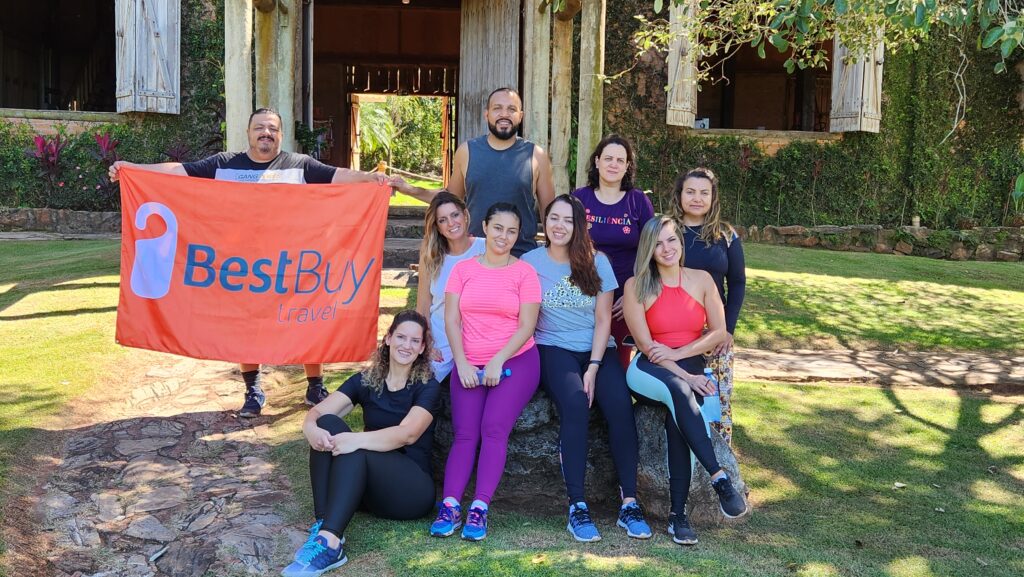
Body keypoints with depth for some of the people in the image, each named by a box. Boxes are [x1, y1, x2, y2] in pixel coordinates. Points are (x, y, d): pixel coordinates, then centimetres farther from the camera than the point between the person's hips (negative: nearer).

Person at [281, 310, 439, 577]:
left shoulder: (427, 386, -5)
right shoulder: (366, 379, 7)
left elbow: (408, 434, -23)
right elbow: (318, 411, -7)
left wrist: (358, 440, -40)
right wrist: (311, 428, -33)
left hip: (413, 487, -4)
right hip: (366, 486, 4)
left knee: (354, 450, -32)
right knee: (329, 424, -21)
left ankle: (329, 543, -44)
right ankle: (321, 527, -31)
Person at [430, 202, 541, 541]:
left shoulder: (524, 272, 3)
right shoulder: (463, 269, 10)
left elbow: (527, 325, -4)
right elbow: (451, 320, 4)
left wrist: (497, 361, -14)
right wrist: (462, 363, -8)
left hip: (515, 361, -2)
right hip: (469, 365, 2)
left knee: (494, 429, -19)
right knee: (465, 434, -13)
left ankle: (480, 509, -22)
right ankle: (450, 506, -20)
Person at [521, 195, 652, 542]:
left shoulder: (597, 263, 6)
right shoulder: (530, 262, 2)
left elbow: (603, 321, 3)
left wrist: (593, 368, -11)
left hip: (597, 350, 2)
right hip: (553, 349, -2)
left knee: (620, 404, -26)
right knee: (575, 402, -32)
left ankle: (629, 504, -20)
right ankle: (577, 507, -27)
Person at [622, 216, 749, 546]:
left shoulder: (702, 280, 7)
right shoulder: (636, 286, -1)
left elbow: (719, 332, 4)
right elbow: (645, 343, -7)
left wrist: (677, 353, -9)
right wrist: (684, 376, -17)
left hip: (690, 368, 2)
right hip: (649, 371, -1)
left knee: (676, 418, -31)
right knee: (680, 392, -37)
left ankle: (678, 513, -29)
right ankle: (719, 478, -39)